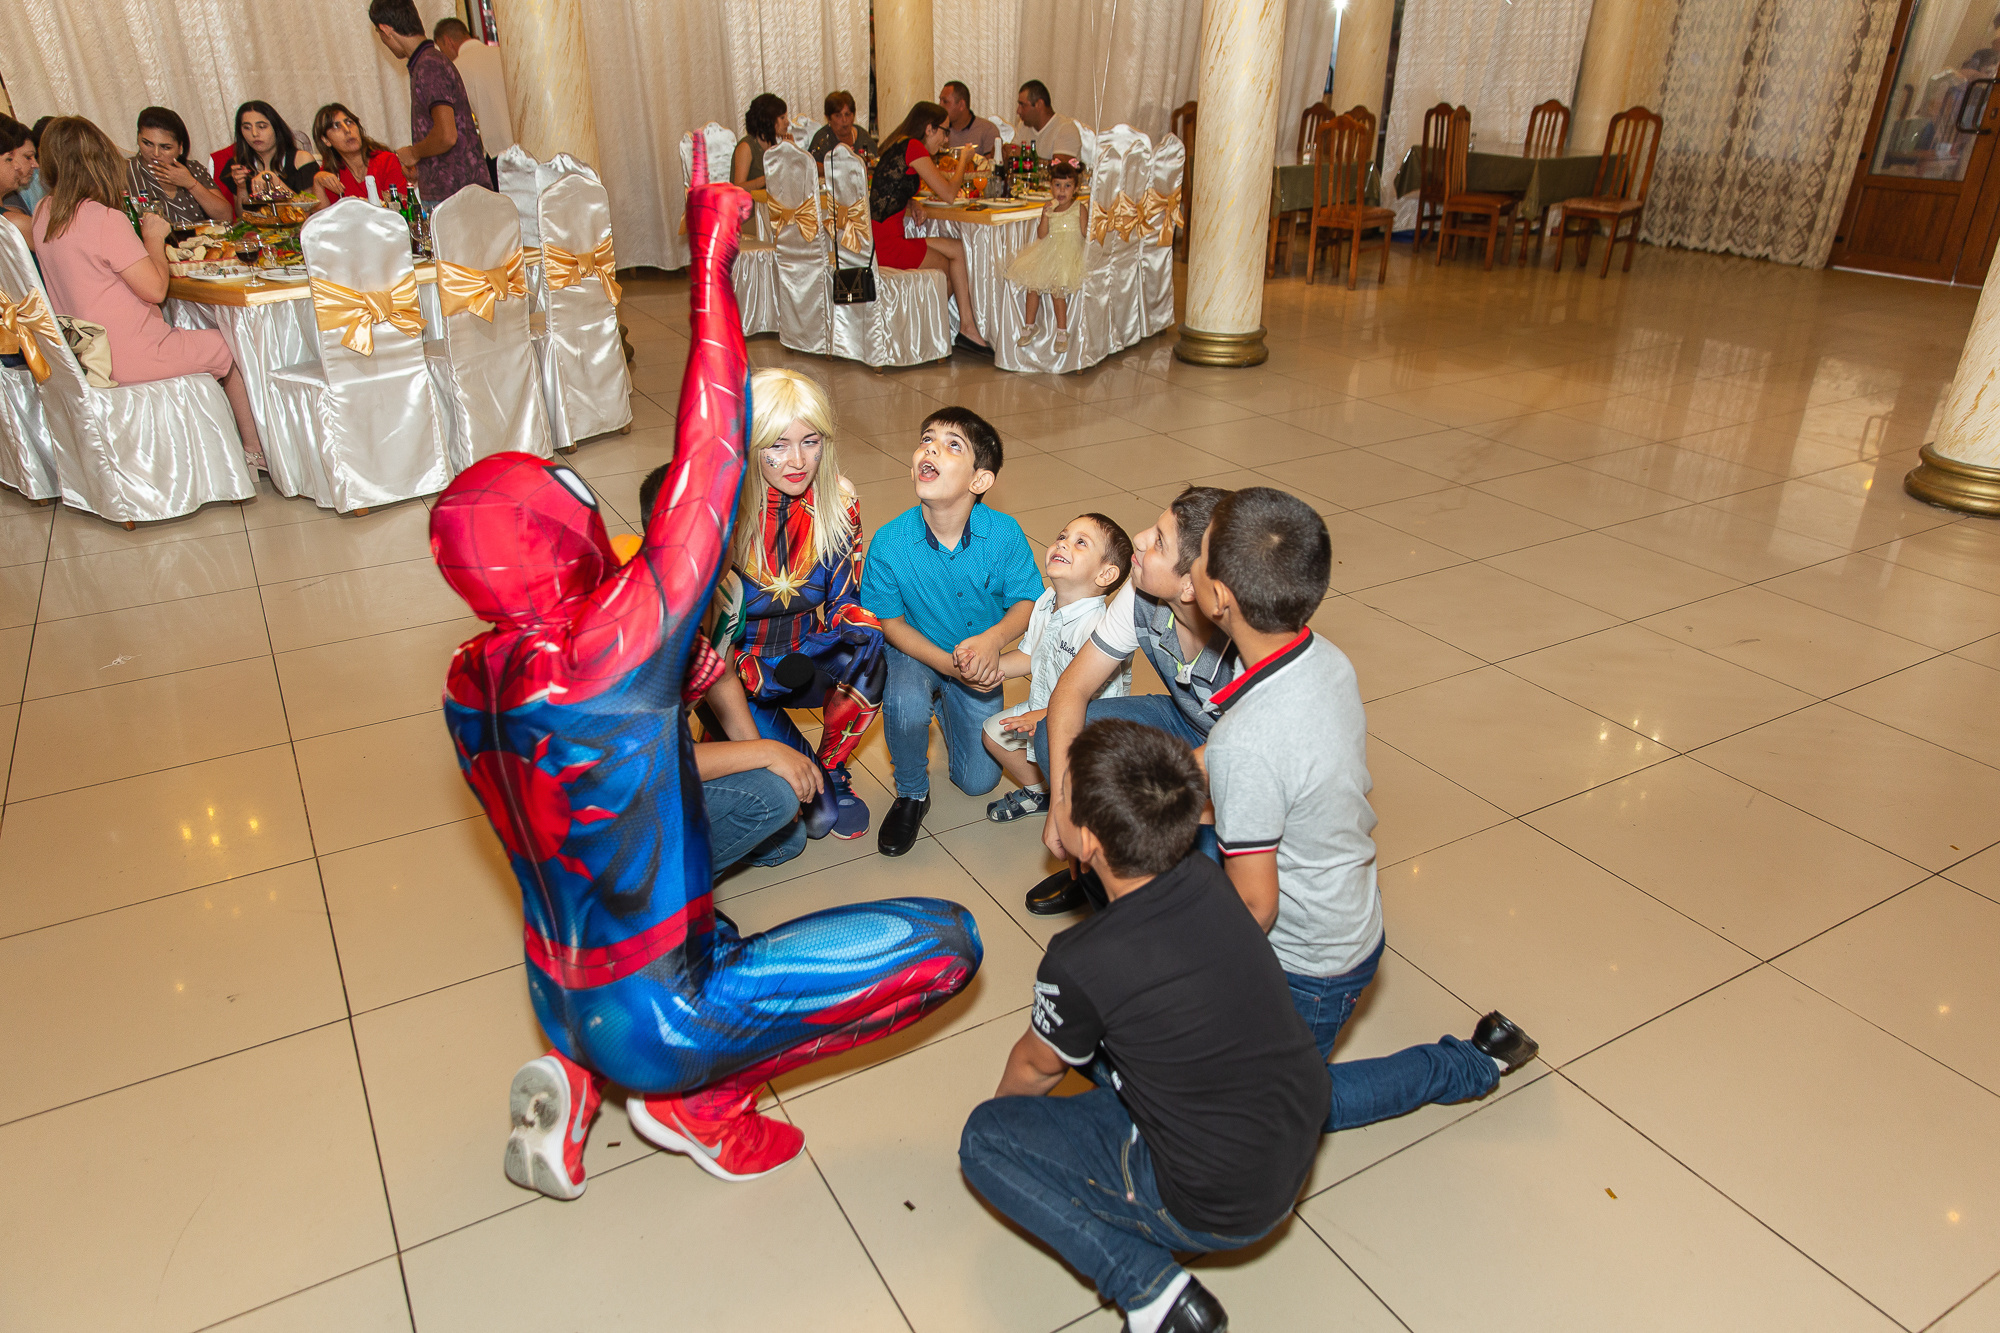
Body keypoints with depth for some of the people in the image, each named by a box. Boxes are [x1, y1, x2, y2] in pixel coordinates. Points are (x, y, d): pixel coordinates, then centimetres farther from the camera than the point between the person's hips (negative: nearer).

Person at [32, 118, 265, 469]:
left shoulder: (44, 213, 6)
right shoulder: (104, 219, -21)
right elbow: (155, 289, -18)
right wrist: (154, 238, -3)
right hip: (128, 357, -9)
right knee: (232, 350, 8)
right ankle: (255, 451, 18)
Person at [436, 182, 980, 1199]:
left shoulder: (466, 685, -4)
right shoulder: (608, 650, -29)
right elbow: (708, 461, -23)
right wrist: (712, 252, -16)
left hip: (565, 993, 8)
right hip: (654, 1023, -8)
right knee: (945, 942, -7)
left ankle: (575, 1076, 18)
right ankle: (699, 1098, 4)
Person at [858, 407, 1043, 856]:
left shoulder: (1004, 535, -24)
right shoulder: (889, 542, -25)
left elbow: (1027, 601, -10)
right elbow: (890, 622, -13)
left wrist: (992, 639, -32)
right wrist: (950, 665, -28)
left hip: (980, 658, 2)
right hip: (916, 652, -2)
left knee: (978, 781, 4)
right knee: (903, 705, -37)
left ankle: (947, 706, 37)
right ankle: (911, 793, -3)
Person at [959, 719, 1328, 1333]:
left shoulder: (1079, 965, -28)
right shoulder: (1206, 878, -11)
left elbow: (1036, 1069, -2)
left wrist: (1001, 1098, 18)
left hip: (1215, 1210, -7)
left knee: (985, 1137, 5)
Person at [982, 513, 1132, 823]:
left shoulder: (1099, 627, -33)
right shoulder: (1045, 603, -4)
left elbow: (1099, 697, -32)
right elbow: (1030, 655, 9)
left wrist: (1045, 716, -32)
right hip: (1041, 707, 8)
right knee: (994, 731, 13)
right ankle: (1037, 790, 35)